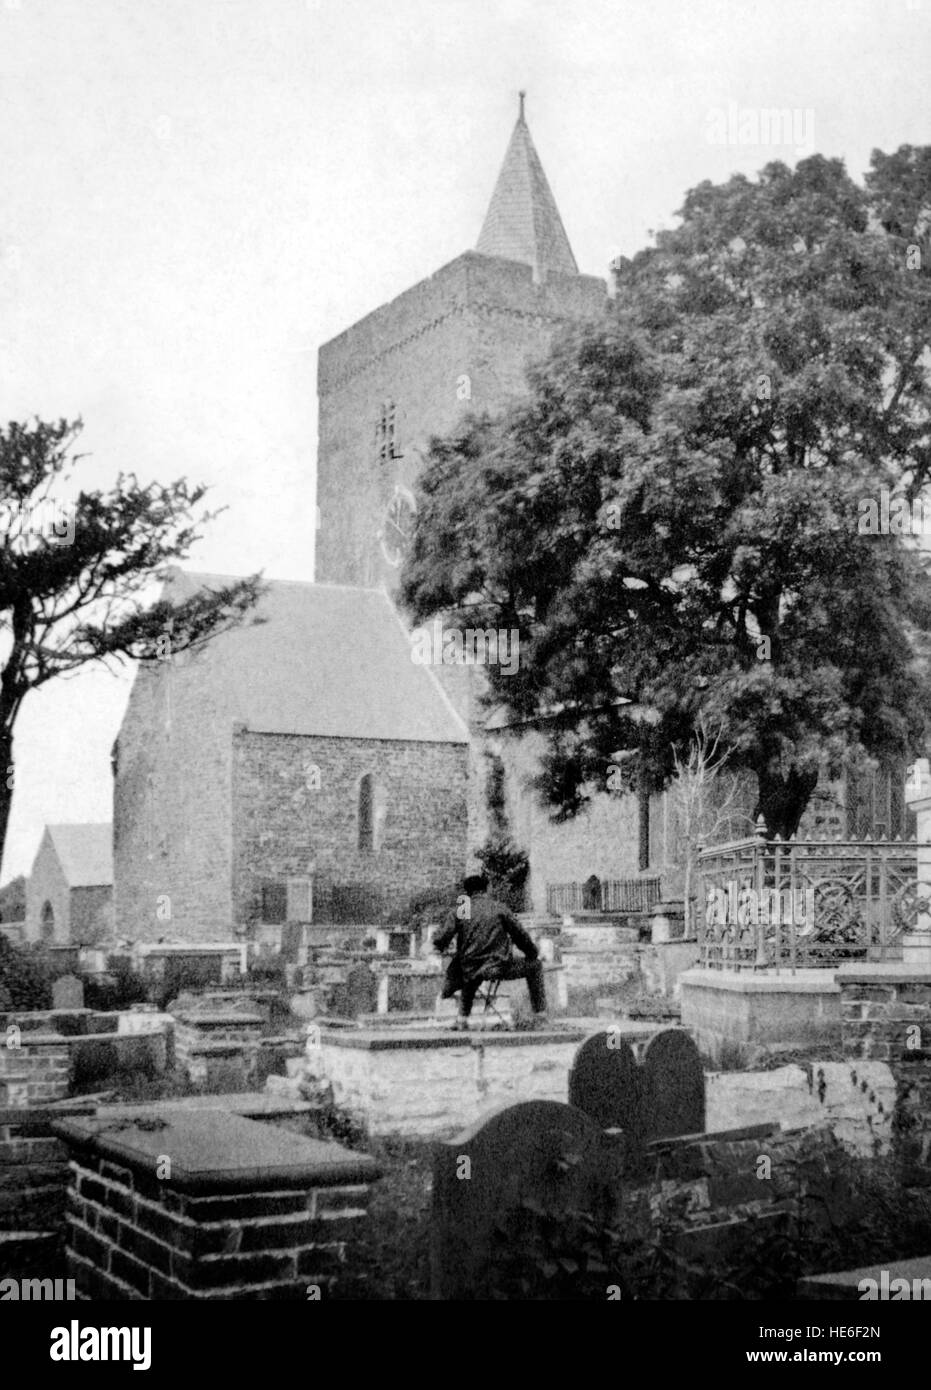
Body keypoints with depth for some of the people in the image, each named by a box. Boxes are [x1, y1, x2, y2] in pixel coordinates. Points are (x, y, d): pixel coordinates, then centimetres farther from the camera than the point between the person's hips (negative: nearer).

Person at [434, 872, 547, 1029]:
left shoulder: (459, 911, 2)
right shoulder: (499, 908, -1)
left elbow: (441, 941, -5)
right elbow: (520, 935, 3)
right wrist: (534, 954, 20)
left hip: (471, 971, 3)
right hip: (500, 968, -2)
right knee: (534, 965, 20)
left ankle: (463, 1018, 35)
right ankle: (540, 1012, 17)